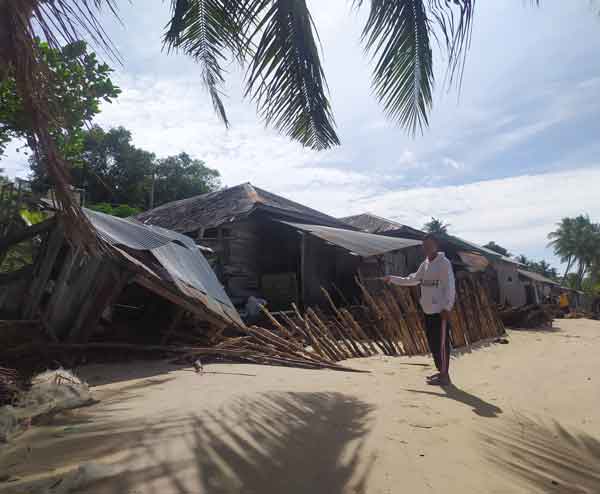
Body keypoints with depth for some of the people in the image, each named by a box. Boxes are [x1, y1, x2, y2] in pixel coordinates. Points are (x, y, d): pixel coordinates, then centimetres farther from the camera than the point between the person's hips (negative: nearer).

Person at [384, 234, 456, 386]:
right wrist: (392, 279, 18)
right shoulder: (425, 264, 13)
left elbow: (450, 287, -15)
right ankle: (441, 372, 26)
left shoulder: (444, 263, -10)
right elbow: (411, 280, 22)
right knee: (432, 342, 13)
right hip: (428, 310, 8)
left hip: (440, 310, -8)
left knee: (441, 343, -3)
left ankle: (444, 375, 6)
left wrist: (447, 307, -19)